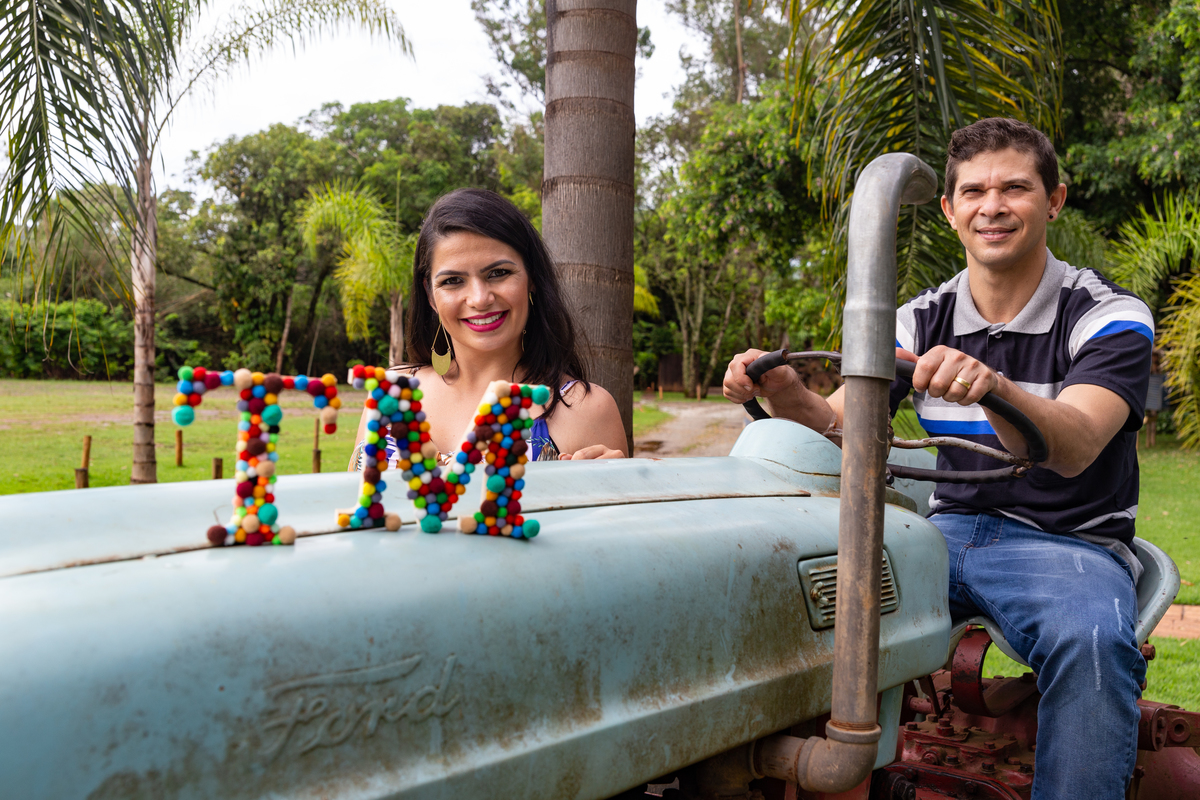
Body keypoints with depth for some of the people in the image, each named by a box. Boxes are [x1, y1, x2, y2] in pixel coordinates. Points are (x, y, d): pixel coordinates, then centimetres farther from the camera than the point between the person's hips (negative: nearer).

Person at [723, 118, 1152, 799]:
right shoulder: (923, 320, 7)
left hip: (1070, 543, -3)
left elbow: (1073, 448, -25)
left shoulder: (1109, 316, -7)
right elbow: (839, 423, -4)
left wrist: (993, 387, -46)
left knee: (1092, 640, -36)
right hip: (951, 531, 3)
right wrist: (783, 391, -26)